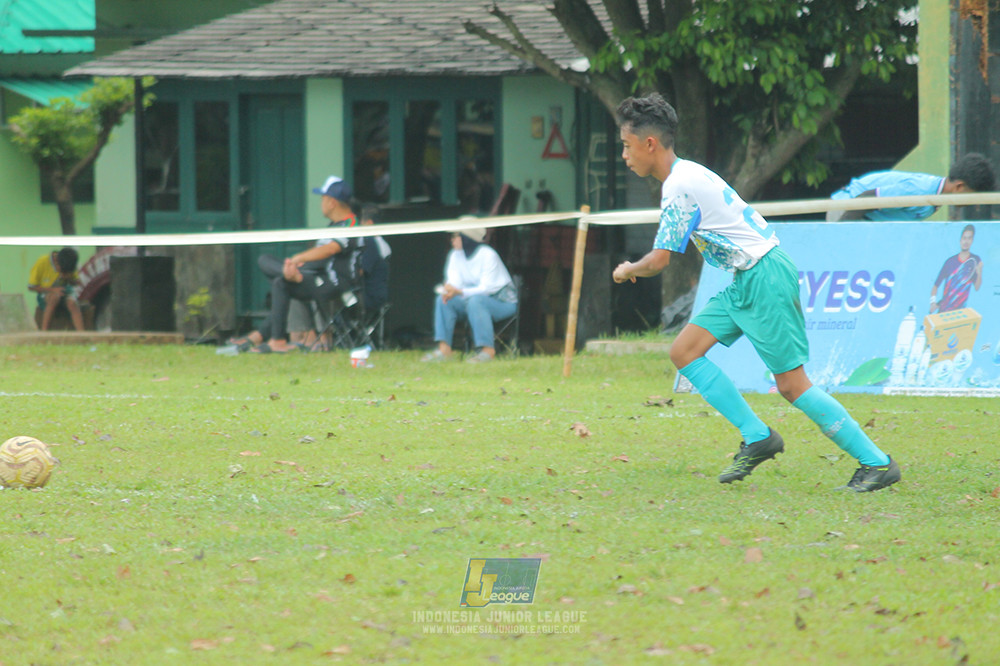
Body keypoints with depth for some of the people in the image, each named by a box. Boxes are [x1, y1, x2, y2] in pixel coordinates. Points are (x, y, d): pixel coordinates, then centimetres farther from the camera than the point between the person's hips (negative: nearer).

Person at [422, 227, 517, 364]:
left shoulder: (488, 255, -19)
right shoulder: (456, 255, 4)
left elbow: (487, 288, -25)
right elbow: (454, 282, -2)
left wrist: (459, 292, -36)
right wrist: (448, 290, -28)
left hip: (503, 302, -7)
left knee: (475, 301, -38)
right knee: (442, 300, -13)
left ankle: (488, 350, -37)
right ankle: (444, 349, -21)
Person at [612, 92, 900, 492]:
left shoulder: (679, 187, -17)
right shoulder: (686, 175, 13)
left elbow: (658, 261, -16)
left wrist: (627, 271, 5)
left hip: (763, 278, -10)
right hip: (744, 281, 10)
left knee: (792, 384, -8)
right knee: (684, 351, 4)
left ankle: (876, 462, -2)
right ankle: (757, 438, 3)